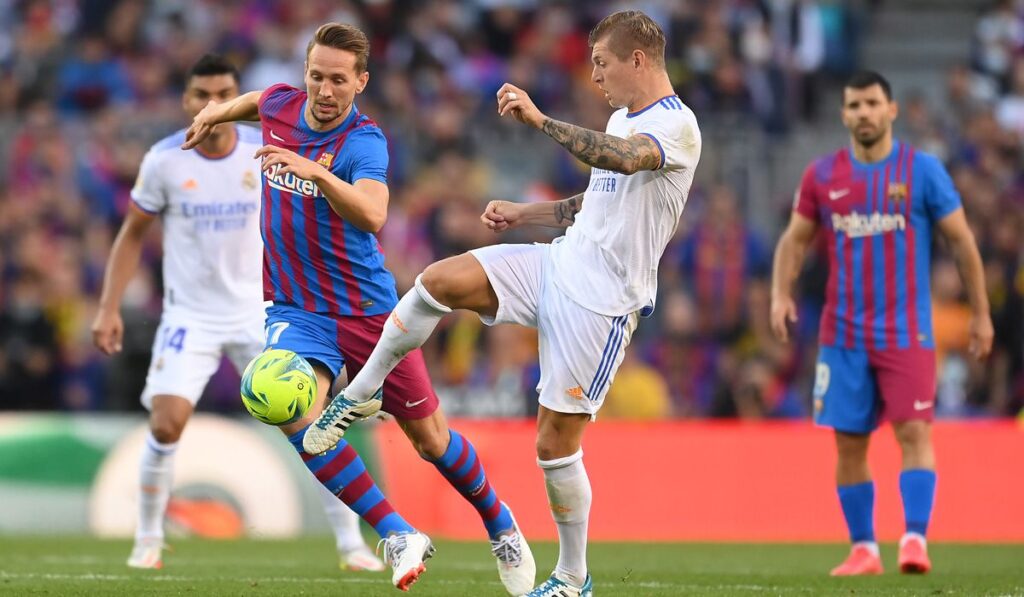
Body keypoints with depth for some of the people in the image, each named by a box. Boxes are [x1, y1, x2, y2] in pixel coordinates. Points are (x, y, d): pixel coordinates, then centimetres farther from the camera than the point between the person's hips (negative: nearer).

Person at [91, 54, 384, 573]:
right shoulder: (163, 160, -8)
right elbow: (132, 234, 3)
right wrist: (109, 308, -2)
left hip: (258, 312, 1)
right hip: (189, 315, -1)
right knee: (166, 424, -15)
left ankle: (351, 543, 4)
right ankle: (148, 540, 7)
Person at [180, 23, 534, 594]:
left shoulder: (364, 141, -18)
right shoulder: (281, 105, -2)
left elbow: (372, 215, -39)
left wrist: (316, 173, -51)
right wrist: (217, 112, 28)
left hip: (367, 309, -3)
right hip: (296, 310, 3)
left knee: (432, 440, 6)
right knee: (298, 412, -27)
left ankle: (500, 525, 36)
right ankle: (399, 534, -19)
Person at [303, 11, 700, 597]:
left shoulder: (676, 125, -14)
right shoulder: (621, 120, 16)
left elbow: (621, 158, -36)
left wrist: (540, 119, -41)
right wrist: (525, 213, 21)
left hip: (603, 301, -8)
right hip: (558, 265, 8)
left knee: (557, 439, -5)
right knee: (440, 280, -15)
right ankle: (361, 394, 1)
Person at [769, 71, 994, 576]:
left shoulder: (922, 170, -1)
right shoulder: (822, 175, 6)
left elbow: (961, 240, 3)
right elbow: (794, 239, 13)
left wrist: (980, 313, 3)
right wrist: (781, 293, -4)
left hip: (906, 333, -3)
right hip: (843, 334, 3)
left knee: (914, 431, -15)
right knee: (848, 443, 3)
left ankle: (915, 539, -19)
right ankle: (863, 549, 12)